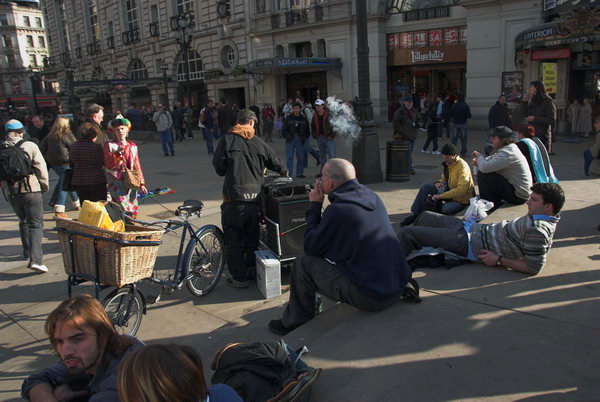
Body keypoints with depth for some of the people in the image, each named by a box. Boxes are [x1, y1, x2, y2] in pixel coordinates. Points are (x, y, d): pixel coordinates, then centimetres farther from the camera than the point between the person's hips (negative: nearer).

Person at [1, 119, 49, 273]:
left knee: (23, 222, 24)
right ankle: (35, 259, -15)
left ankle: (28, 252, 33)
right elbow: (41, 168, -8)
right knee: (36, 224, -2)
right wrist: (44, 185, 5)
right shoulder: (30, 146, -8)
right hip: (31, 190, -4)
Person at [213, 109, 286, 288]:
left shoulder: (227, 140, -4)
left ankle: (239, 277, 10)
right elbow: (276, 164, 13)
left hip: (234, 198, -4)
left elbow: (219, 167, -5)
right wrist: (284, 174, 35)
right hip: (255, 196, 4)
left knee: (234, 239, 7)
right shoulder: (259, 142, 5)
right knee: (252, 238, 20)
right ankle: (252, 271, 31)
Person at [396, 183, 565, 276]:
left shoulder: (537, 230, -23)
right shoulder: (540, 218, 4)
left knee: (405, 233, -12)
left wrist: (499, 261, -18)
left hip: (468, 242, -10)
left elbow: (534, 267, -25)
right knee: (426, 217, 26)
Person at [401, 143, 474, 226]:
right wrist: (438, 183, -7)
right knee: (425, 187, -5)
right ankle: (416, 214, -3)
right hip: (449, 191, 8)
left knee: (445, 209, -36)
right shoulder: (448, 163, 0)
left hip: (462, 199, -8)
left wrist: (440, 196, -30)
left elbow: (461, 190, -31)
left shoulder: (462, 166, -25)